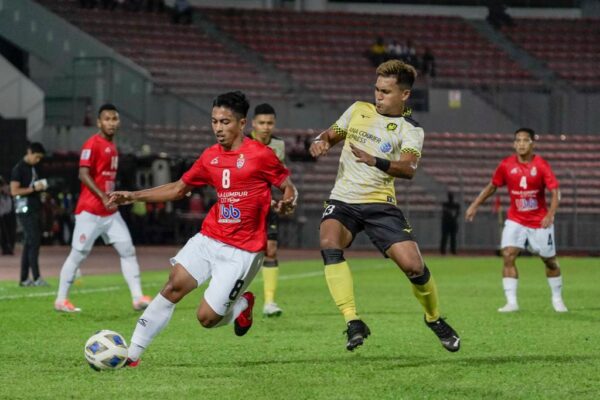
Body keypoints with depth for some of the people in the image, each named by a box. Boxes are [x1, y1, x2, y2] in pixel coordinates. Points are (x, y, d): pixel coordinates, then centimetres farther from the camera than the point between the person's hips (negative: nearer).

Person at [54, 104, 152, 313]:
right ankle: (61, 300, 7)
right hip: (90, 211, -8)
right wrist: (102, 196, -26)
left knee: (128, 250, 1)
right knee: (78, 254, -2)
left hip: (110, 212, 8)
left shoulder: (113, 146, 15)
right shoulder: (92, 144, -11)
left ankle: (138, 297, -1)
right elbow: (83, 174, -19)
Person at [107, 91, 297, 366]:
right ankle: (132, 354, -8)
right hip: (208, 238, 5)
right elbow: (179, 188, 19)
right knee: (173, 286, -12)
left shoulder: (260, 155, -9)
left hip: (242, 251, -5)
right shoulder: (211, 156, 9)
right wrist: (133, 196, 12)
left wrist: (288, 201, -26)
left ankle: (242, 305, 24)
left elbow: (288, 186, -1)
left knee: (206, 317, -9)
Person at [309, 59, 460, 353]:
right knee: (329, 244, -30)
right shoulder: (358, 110, 10)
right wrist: (320, 142, -4)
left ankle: (433, 318, 18)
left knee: (413, 265, -13)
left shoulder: (410, 130, -2)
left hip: (380, 204, -2)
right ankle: (353, 322, -31)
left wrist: (376, 161, -38)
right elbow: (331, 134, 21)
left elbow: (408, 168, -19)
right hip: (342, 200, 2)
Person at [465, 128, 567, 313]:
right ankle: (511, 302, -13)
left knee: (550, 261, 9)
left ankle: (557, 299, 30)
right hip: (515, 220, 1)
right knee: (508, 256, -16)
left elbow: (555, 192, -18)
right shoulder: (506, 165, -5)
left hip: (540, 222, -1)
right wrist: (475, 205, 5)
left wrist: (550, 214, -32)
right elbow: (492, 186, 9)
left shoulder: (541, 165, -13)